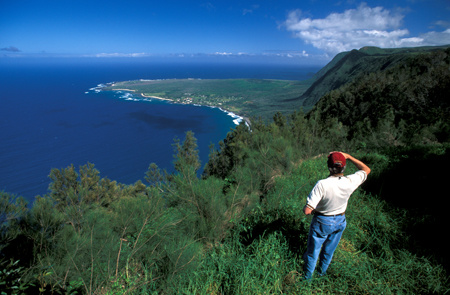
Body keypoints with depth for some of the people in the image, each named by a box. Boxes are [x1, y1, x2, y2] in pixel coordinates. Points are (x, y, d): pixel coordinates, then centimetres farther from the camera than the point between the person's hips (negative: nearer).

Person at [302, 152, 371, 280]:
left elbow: (307, 210, -34)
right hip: (340, 221, 4)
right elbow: (366, 169, 0)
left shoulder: (322, 184, -35)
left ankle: (308, 276, 40)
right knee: (329, 250, 28)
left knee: (313, 250, 19)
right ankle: (322, 272, 51)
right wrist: (348, 156, -6)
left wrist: (308, 209, -10)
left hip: (322, 222, -4)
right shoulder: (350, 182, -22)